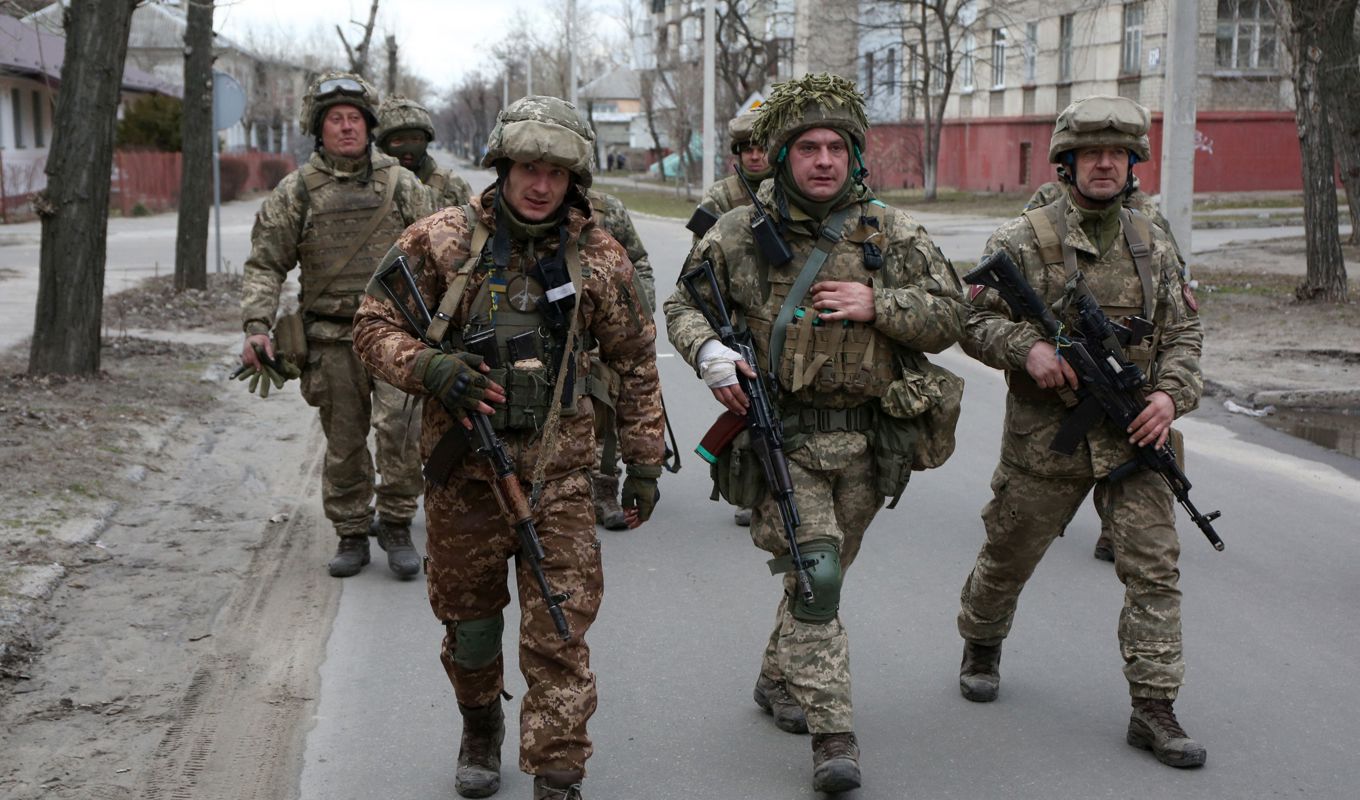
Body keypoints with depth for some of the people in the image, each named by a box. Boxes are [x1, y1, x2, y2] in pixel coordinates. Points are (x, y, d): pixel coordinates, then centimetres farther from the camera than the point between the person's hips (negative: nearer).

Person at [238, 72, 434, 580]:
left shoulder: (401, 185, 6)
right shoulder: (296, 191, 4)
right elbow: (264, 265, 3)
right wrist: (256, 327, -10)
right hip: (332, 339, 1)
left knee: (397, 426, -16)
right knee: (344, 443, 8)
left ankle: (396, 525, 1)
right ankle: (351, 534, 22)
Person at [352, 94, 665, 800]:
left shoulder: (598, 257, 0)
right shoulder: (441, 239, -3)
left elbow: (635, 363, 9)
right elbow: (373, 325, 1)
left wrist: (644, 460, 8)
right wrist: (428, 367, -18)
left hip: (558, 474, 0)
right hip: (463, 469, 1)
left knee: (558, 636, -4)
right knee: (468, 621, 15)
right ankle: (481, 727, 43)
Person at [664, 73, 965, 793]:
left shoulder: (892, 234, 2)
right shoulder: (738, 234, 0)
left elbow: (948, 317, 3)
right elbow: (684, 304, 10)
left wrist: (876, 305, -13)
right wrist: (708, 351, -11)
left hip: (864, 441, 3)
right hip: (782, 438, -3)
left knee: (826, 571, 17)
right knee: (813, 575, -14)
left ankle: (779, 678, 42)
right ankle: (833, 736, -10)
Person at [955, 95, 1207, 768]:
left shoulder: (1153, 246, 9)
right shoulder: (1023, 240, -3)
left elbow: (1182, 333, 12)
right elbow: (975, 321, -4)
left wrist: (1172, 393, -6)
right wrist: (1028, 346, -22)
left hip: (1134, 435, 3)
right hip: (1046, 435, -2)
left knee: (1154, 565, -5)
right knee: (1008, 555, 12)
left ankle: (1153, 708, 1)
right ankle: (981, 645, 41)